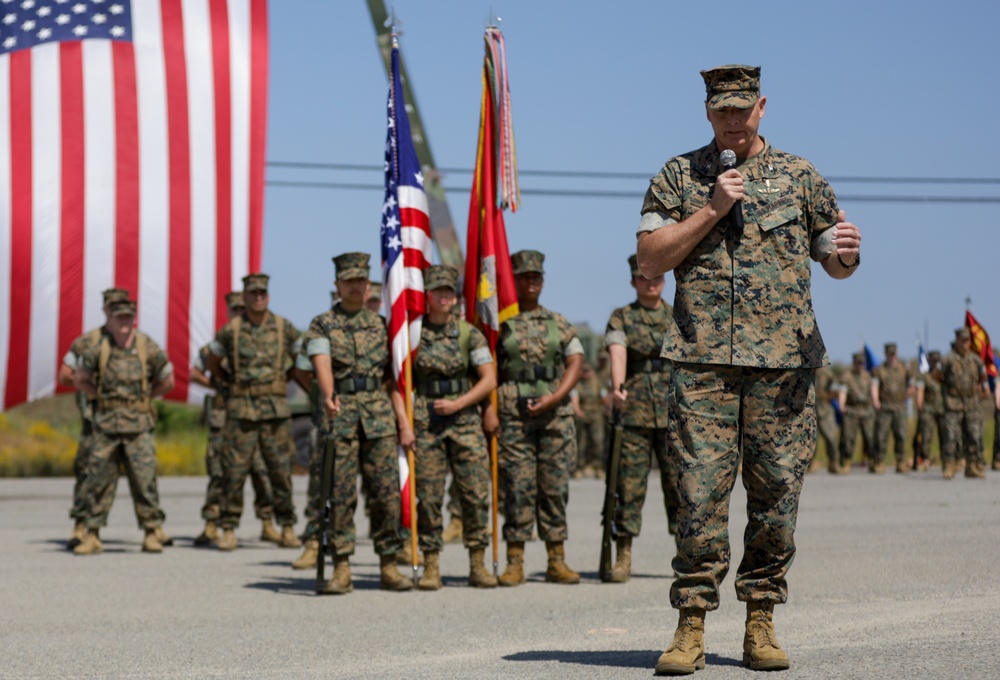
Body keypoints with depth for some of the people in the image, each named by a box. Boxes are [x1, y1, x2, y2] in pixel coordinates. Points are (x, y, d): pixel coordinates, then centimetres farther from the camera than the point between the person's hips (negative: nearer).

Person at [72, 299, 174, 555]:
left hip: (138, 425, -1)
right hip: (105, 425, 1)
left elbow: (167, 382, 9)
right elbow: (80, 379, 14)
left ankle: (153, 533, 6)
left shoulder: (149, 348, -2)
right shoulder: (98, 350, -1)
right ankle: (92, 535, 8)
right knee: (98, 480, 1)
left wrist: (142, 397, 7)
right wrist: (100, 397, 6)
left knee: (144, 479, -3)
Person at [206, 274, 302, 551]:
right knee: (234, 470, -2)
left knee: (281, 470, 2)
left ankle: (288, 529, 10)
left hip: (276, 409, 1)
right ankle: (229, 530, 3)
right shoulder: (230, 330, 2)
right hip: (240, 409, -1)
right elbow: (211, 363, 17)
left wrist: (283, 381, 11)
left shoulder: (285, 328, 3)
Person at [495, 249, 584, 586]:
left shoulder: (559, 323, 14)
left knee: (556, 485, 3)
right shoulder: (499, 323, 5)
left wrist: (555, 397, -7)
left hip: (556, 413, 3)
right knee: (518, 487, -4)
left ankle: (557, 561, 9)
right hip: (513, 416, -3)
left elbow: (576, 360, 7)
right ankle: (514, 562, 0)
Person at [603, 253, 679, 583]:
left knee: (678, 482, 2)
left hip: (674, 415, 2)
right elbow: (617, 353, -13)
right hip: (634, 415, -1)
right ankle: (623, 557, 2)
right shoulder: (621, 318, 5)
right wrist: (617, 387, -31)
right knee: (630, 484, -2)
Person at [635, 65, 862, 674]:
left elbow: (834, 260, 15)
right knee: (701, 490, -8)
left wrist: (846, 253, -10)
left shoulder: (799, 176, 13)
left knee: (777, 490, 1)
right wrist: (712, 209, -6)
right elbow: (651, 262, 3)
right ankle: (692, 627, -4)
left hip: (785, 359, 1)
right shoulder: (679, 177, 11)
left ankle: (761, 623, 11)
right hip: (704, 359, -1)